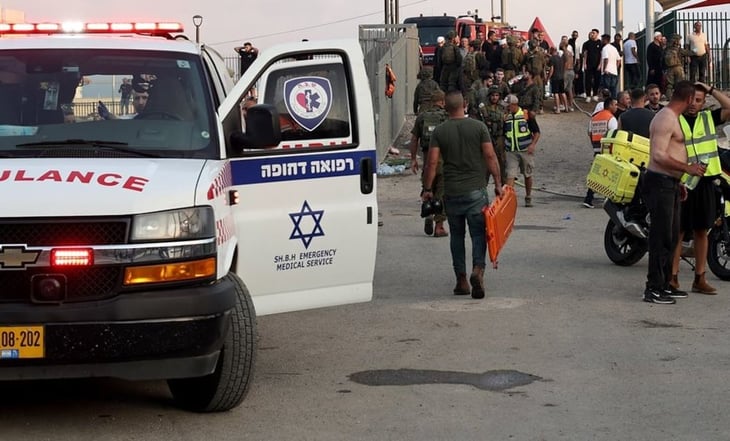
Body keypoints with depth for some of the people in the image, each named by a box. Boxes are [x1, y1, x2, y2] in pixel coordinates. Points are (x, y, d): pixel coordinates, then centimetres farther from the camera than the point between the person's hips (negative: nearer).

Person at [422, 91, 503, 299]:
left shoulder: (439, 131, 0)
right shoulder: (478, 127, -2)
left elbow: (432, 162, -4)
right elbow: (490, 157, -4)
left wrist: (427, 189, 3)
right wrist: (498, 183, 3)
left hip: (451, 192, 1)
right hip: (475, 190, -1)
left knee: (457, 235, 12)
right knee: (479, 233, 1)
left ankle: (461, 280, 11)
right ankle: (478, 269, -22)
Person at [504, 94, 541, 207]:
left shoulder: (527, 115, -5)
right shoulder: (506, 117, 4)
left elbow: (537, 132, -1)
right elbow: (503, 135, 14)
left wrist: (533, 144, -14)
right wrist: (503, 150, 9)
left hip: (526, 150, -1)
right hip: (511, 151, 1)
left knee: (527, 175, 11)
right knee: (510, 175, -10)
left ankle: (528, 198, 26)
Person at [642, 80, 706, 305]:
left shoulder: (673, 118, 18)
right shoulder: (666, 119, -17)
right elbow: (659, 155, -24)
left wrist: (678, 182, 26)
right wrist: (687, 168, -22)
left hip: (669, 184, 11)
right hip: (660, 183, -11)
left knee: (672, 236, 15)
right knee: (661, 236, -9)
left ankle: (665, 284, 23)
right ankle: (653, 288, -6)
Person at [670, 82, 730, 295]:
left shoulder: (708, 118, 11)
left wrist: (711, 90, 0)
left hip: (705, 183, 4)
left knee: (702, 231, 9)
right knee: (677, 232, -1)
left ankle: (699, 279, 15)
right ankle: (672, 277, 4)